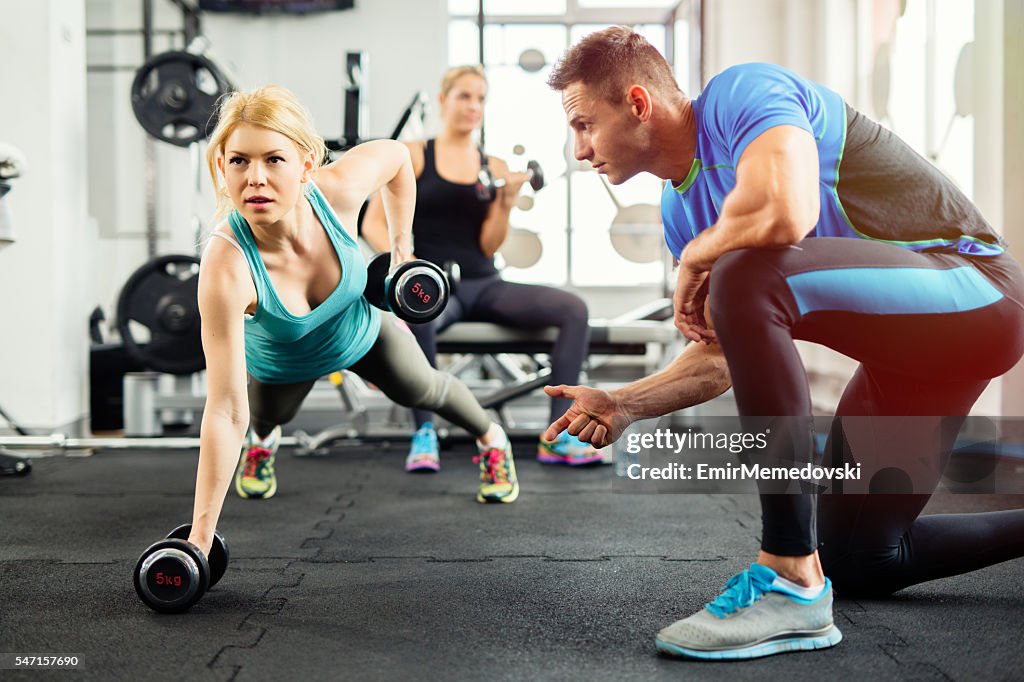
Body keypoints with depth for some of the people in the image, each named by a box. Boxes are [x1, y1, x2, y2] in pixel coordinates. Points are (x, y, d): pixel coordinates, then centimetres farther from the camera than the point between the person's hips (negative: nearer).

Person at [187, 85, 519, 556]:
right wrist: (199, 539, -43)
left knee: (421, 390, 26)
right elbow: (225, 412, -44)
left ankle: (491, 441, 59)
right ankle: (262, 440, 67)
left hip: (361, 331, 2)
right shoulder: (227, 266, -46)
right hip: (280, 364, -2)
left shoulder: (337, 189, -40)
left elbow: (395, 154, -14)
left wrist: (401, 248, -9)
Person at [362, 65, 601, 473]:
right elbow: (372, 224, -3)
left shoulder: (494, 167, 11)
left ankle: (556, 436, -17)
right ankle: (424, 432, -23)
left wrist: (506, 203, -11)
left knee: (573, 309, -18)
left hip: (485, 286, 4)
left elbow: (489, 246, 5)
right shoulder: (411, 155, 3)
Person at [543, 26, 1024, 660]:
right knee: (854, 559, 15)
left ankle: (793, 583, -26)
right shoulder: (681, 209, 9)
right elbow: (726, 354, 12)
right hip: (904, 351, 10)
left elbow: (785, 213, -38)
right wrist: (623, 405, -1)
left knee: (746, 278, -34)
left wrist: (696, 259, -18)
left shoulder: (742, 93, -16)